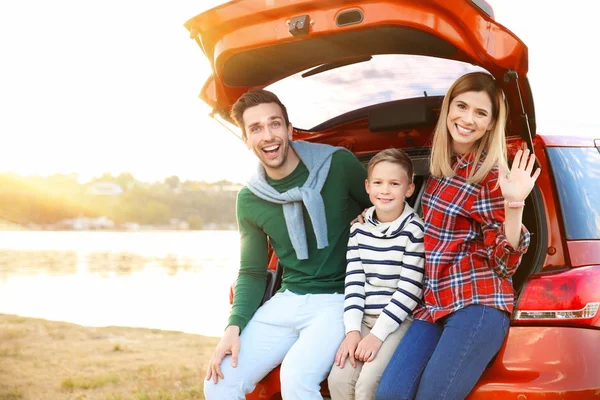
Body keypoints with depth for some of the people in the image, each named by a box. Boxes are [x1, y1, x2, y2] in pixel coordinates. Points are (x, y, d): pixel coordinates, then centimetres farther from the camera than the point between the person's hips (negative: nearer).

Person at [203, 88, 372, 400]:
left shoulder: (339, 165, -9)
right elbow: (251, 273, 11)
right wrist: (234, 328, -6)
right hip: (288, 301, 4)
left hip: (339, 299, -4)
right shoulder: (249, 200, 3)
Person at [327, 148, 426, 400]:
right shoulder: (359, 229, 7)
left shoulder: (415, 230, -8)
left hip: (401, 320, -5)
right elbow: (353, 282, 4)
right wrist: (352, 330, -9)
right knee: (339, 379, -16)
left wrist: (377, 334, -17)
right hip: (366, 319, 5)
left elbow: (409, 290, -12)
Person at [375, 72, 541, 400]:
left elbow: (504, 262, -9)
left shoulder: (491, 175, -5)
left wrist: (514, 204, -21)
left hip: (477, 303, -5)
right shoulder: (439, 161, 11)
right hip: (433, 301, 5)